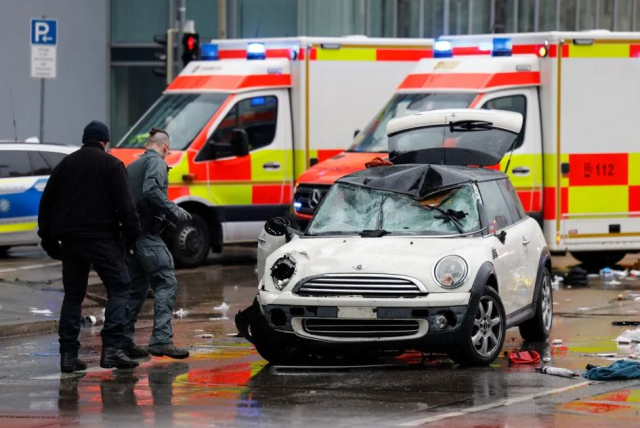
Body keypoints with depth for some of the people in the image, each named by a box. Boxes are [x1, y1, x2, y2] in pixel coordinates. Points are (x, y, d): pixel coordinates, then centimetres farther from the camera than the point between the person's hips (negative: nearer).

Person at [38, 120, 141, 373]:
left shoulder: (65, 165, 15)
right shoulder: (110, 164, -1)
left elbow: (46, 203, 16)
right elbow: (124, 204, -9)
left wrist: (48, 238, 20)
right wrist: (132, 233, -2)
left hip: (70, 239, 5)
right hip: (102, 238, -5)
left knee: (73, 295, 11)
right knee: (119, 288, -1)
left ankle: (68, 354, 4)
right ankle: (111, 348, -16)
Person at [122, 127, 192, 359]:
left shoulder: (133, 166, 22)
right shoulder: (156, 162, -5)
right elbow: (151, 191, -22)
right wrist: (175, 212, -17)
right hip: (147, 234, -9)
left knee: (136, 287, 14)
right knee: (166, 283, -11)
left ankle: (124, 341, 13)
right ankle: (161, 339, -21)